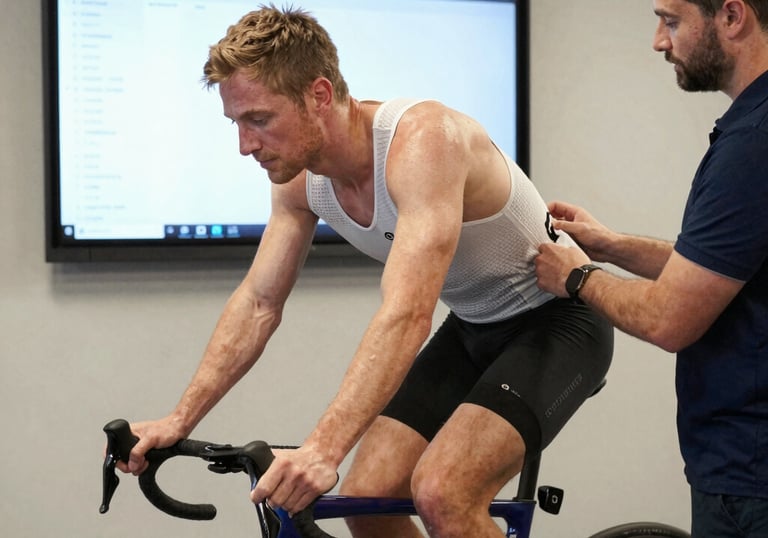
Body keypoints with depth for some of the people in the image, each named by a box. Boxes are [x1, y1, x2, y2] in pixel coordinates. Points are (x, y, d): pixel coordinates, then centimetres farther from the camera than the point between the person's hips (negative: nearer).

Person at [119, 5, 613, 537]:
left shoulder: (421, 140, -33)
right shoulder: (300, 179, -8)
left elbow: (406, 315, -43)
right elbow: (258, 304, 2)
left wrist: (324, 448, -53)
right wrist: (179, 421, -7)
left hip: (556, 319, -8)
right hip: (472, 329, 8)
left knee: (441, 495, -26)